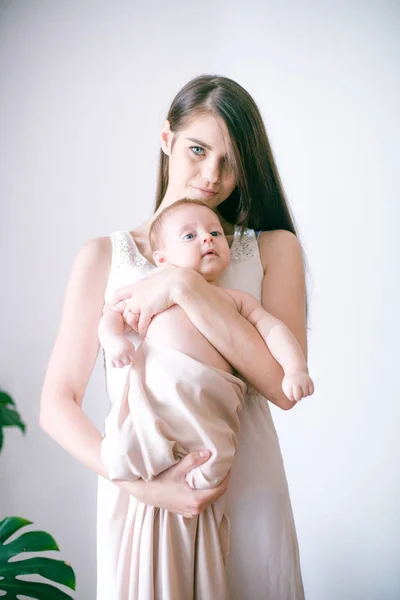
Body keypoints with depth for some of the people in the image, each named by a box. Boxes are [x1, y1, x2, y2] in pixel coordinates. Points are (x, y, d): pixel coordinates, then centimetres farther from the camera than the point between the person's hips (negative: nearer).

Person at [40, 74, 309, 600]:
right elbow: (58, 404, -4)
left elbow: (283, 384, -12)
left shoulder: (274, 249, 1)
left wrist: (186, 286, -18)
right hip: (139, 497, 0)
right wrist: (141, 483, -19)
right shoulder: (104, 256, -1)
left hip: (248, 496, 1)